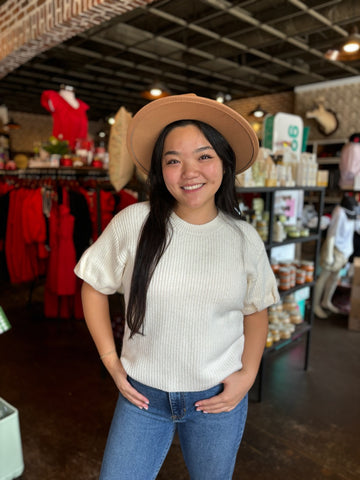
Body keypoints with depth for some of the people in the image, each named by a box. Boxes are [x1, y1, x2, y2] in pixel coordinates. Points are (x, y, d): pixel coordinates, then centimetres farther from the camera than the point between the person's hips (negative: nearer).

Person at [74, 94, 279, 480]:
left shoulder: (244, 238, -8)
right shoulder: (133, 222, -14)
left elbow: (255, 311, 5)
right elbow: (94, 287, -2)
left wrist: (248, 374, -5)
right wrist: (110, 360, -3)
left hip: (218, 399, 2)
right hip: (143, 395, -1)